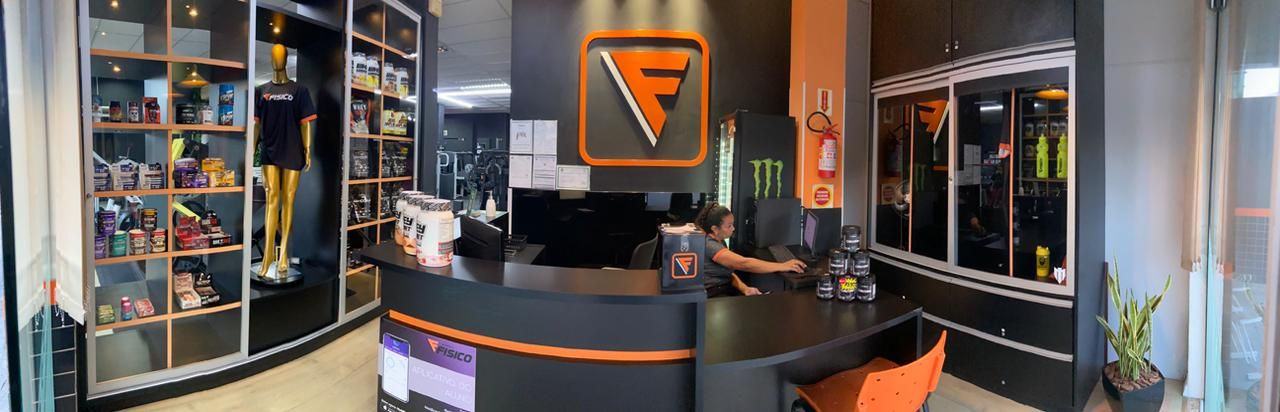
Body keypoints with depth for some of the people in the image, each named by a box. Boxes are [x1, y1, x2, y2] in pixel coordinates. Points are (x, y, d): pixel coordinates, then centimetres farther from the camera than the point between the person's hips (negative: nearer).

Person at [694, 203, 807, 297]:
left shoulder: (719, 242, 13)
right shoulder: (709, 245, -19)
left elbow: (728, 272, 8)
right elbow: (743, 263, -27)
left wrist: (745, 289, -12)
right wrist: (782, 266, -25)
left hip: (727, 289, 9)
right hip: (712, 297, -9)